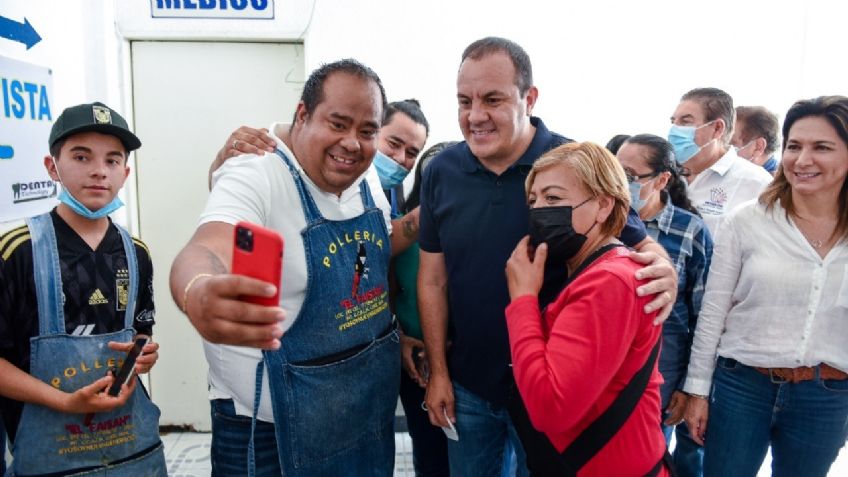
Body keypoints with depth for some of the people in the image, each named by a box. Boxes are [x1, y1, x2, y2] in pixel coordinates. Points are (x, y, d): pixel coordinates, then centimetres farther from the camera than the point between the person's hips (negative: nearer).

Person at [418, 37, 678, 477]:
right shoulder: (442, 172, -5)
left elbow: (639, 245, -5)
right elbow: (433, 278, 1)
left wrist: (664, 273, -30)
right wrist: (438, 371, 2)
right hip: (468, 382, 4)